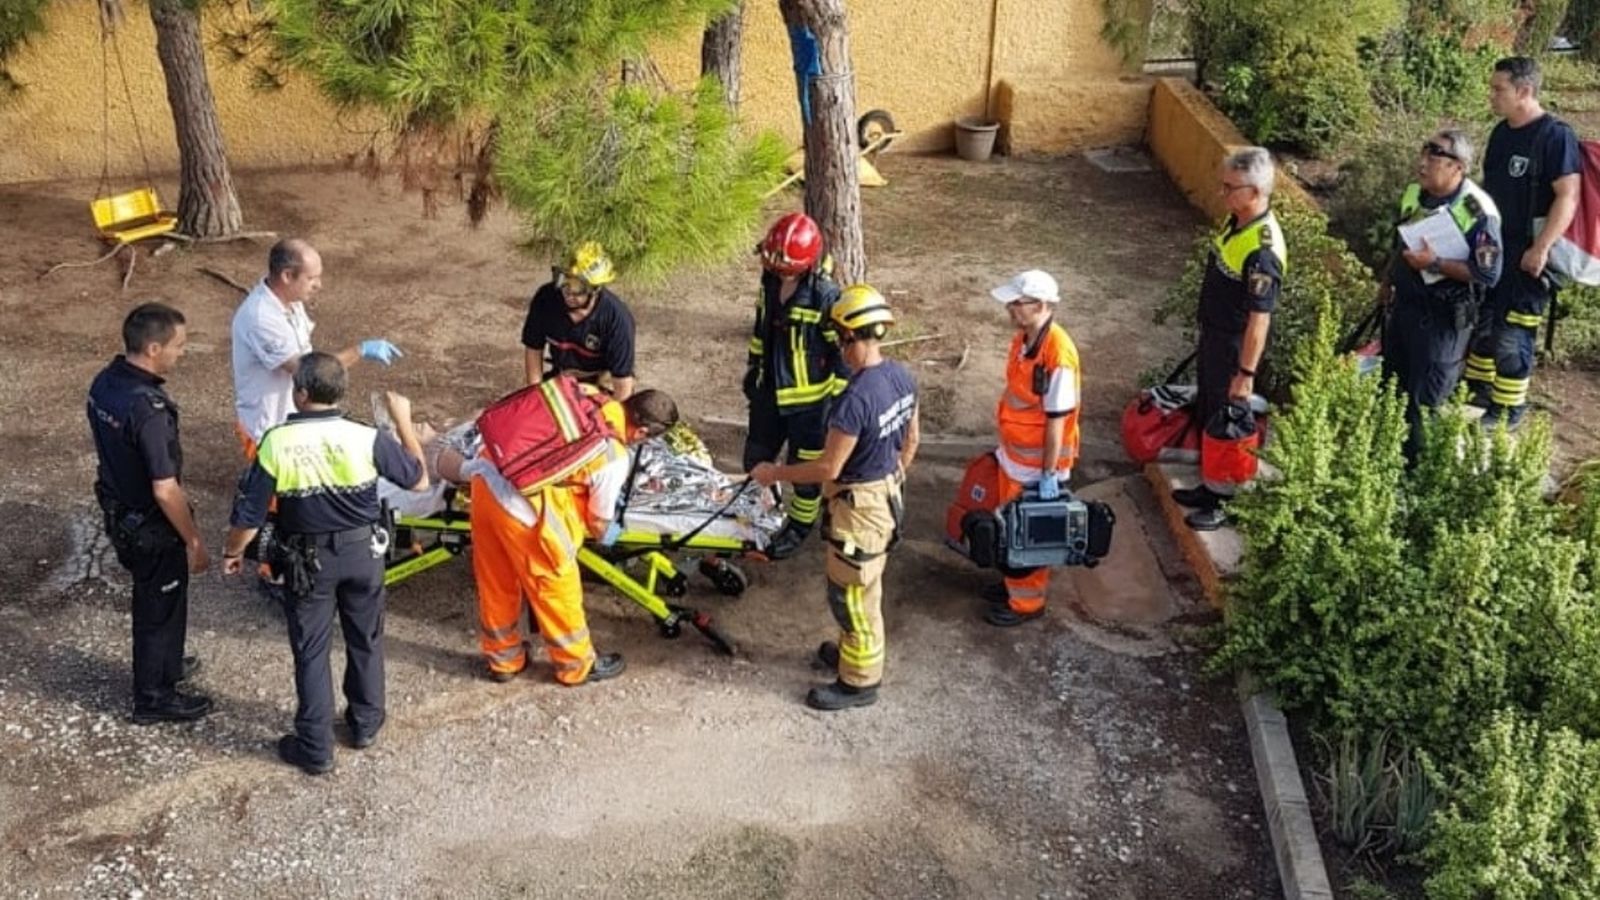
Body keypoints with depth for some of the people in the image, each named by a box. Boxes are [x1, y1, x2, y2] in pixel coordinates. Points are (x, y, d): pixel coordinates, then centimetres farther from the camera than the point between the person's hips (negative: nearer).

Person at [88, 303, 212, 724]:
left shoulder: (105, 381, -5)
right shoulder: (148, 409, -33)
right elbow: (165, 490, -29)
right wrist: (194, 542, -18)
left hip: (119, 511, 8)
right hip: (149, 526, -8)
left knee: (151, 598, 28)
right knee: (161, 607, 11)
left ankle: (163, 665, 48)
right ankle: (154, 698, 28)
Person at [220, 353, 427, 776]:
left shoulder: (276, 443, -19)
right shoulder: (366, 438, -18)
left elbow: (249, 513, -12)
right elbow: (419, 479, -4)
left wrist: (232, 551, 8)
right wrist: (403, 420, 5)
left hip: (308, 560, -1)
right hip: (363, 552, 1)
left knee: (311, 651, 12)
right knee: (366, 640, 21)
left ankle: (315, 748, 19)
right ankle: (366, 723, 37)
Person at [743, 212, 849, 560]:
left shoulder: (826, 296, -24)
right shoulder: (770, 281, -4)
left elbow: (844, 353, -18)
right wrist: (753, 366, 20)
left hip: (809, 399, -7)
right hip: (770, 390, 7)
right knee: (756, 461, 20)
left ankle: (799, 526, 32)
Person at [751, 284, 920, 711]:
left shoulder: (855, 399, -32)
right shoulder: (902, 378, -5)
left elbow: (828, 468, -24)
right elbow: (910, 440, 9)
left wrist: (774, 473, -11)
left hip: (860, 507, -9)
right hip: (887, 496, 9)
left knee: (851, 595, 10)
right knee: (864, 588, 27)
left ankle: (859, 682, 26)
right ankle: (854, 649, 47)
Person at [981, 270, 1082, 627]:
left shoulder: (1057, 355, -29)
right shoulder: (1023, 338, -1)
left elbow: (1057, 420, -24)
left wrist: (1049, 473, -19)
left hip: (1036, 464, -8)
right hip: (1014, 455, 8)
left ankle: (1027, 602, 25)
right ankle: (1019, 584, 42)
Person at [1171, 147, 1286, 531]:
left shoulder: (1262, 249, -31)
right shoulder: (1236, 220, -2)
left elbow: (1259, 319, -27)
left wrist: (1246, 374, -23)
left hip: (1234, 345, -9)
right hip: (1212, 333, 9)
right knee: (1206, 412, 22)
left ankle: (1225, 502, 24)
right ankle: (1210, 485, 40)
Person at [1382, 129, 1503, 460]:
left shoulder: (1478, 211, -22)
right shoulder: (1414, 194, 0)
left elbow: (1489, 273, -23)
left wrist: (1435, 264, -27)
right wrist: (1390, 279, 18)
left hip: (1443, 317, -8)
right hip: (1404, 304, 8)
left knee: (1427, 398, 2)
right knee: (1392, 383, 20)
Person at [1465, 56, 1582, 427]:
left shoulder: (1556, 136, -16)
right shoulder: (1501, 132, 8)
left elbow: (1568, 197, -19)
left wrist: (1541, 248, -23)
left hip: (1526, 256, -8)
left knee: (1511, 335, -2)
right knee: (1480, 322, 16)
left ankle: (1508, 410, 11)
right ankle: (1478, 393, 32)